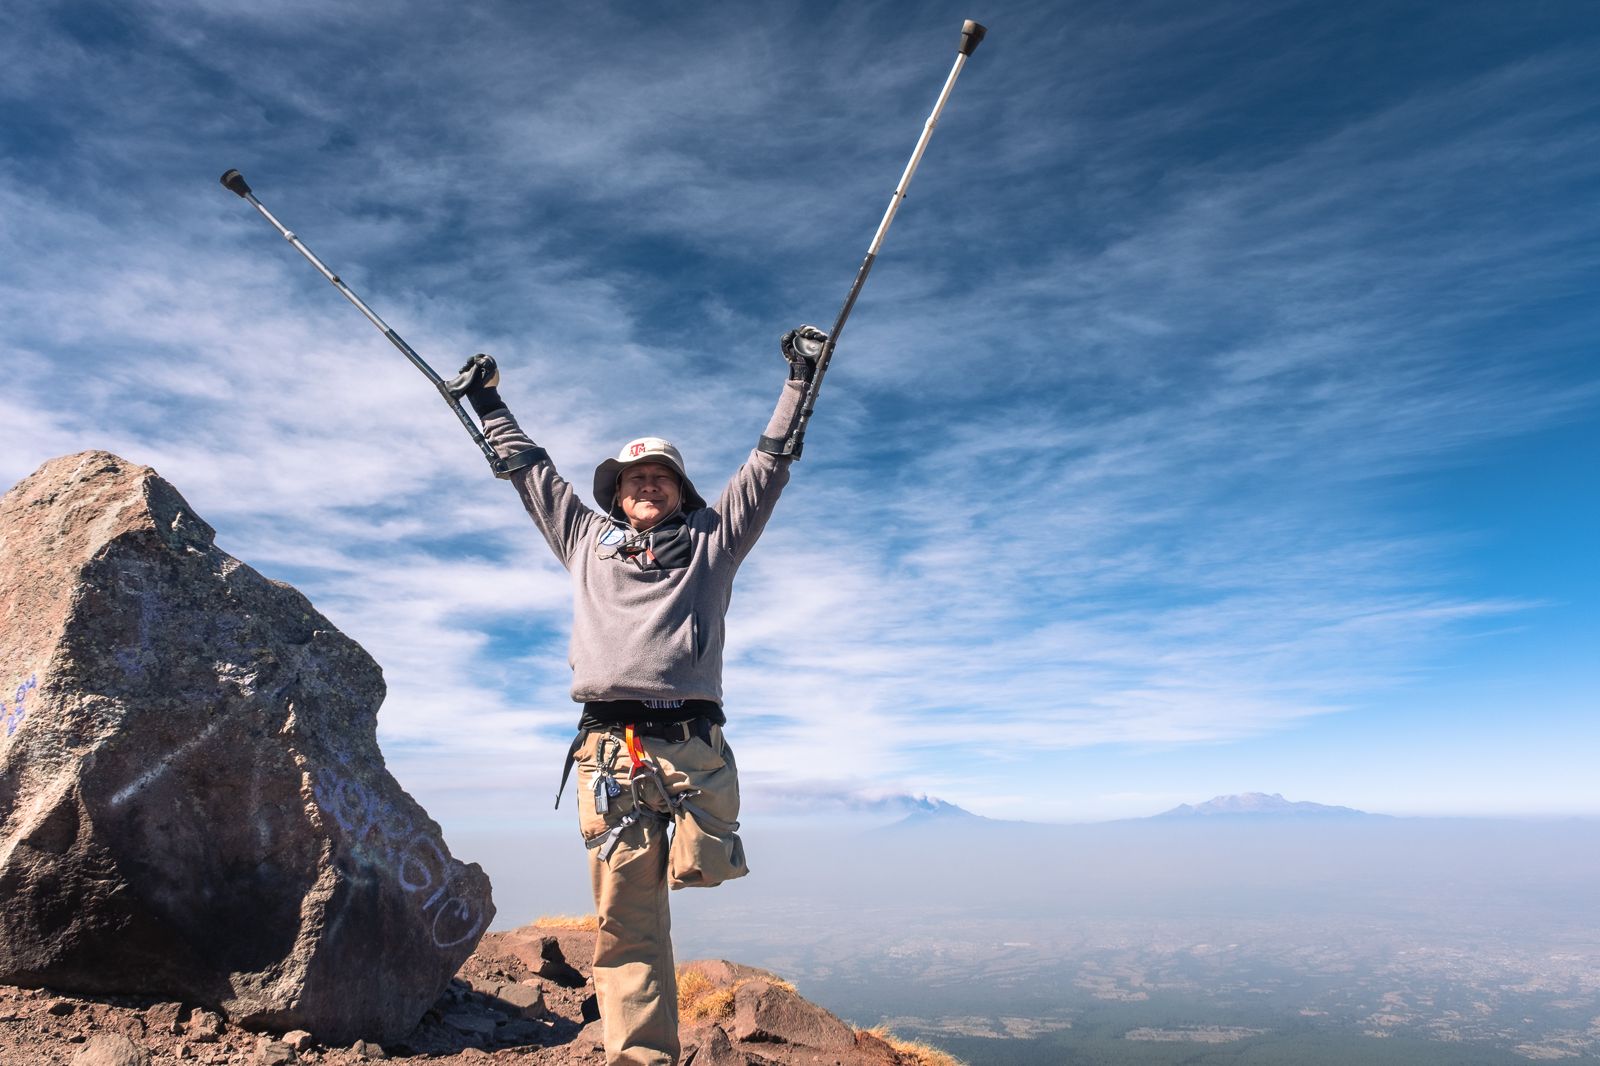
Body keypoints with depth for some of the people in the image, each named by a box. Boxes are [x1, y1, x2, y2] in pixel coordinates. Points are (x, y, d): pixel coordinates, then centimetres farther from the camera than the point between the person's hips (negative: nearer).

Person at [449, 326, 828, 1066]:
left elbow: (769, 464, 20)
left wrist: (799, 384, 20)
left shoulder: (711, 540, 20)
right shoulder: (587, 539, 24)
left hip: (691, 746, -1)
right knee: (626, 921, -1)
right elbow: (530, 470, 33)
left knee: (635, 917, -11)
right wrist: (488, 404, 41)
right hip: (608, 749, 1)